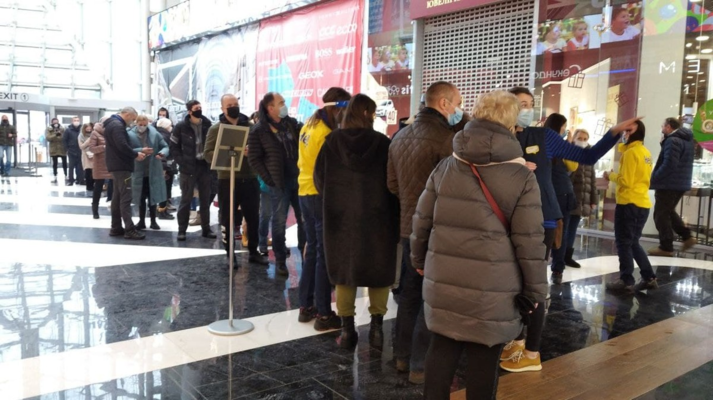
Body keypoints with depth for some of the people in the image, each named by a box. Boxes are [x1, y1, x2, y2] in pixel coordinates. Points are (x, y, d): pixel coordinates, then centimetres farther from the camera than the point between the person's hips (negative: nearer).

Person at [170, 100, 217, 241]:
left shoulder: (207, 124, 5)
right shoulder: (181, 126, -4)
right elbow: (174, 146, -2)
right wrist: (182, 163, -11)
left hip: (205, 165, 3)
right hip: (189, 167, -3)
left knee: (206, 199, 8)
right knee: (186, 199, 1)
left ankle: (206, 228, 17)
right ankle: (182, 230, 9)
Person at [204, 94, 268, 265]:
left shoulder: (250, 126, 9)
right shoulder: (216, 129, 1)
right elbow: (208, 154, -6)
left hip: (250, 179, 3)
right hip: (227, 180, -2)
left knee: (253, 217, 10)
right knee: (227, 218, 5)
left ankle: (253, 251, 26)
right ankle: (230, 254, 17)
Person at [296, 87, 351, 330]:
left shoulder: (309, 126, 11)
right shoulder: (327, 133, -17)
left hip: (305, 192, 9)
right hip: (321, 194, -9)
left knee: (312, 249, 16)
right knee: (325, 253, -3)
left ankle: (306, 306, 22)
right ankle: (324, 314, 3)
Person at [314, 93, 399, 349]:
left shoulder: (332, 141, -3)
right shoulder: (382, 143, -8)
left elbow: (319, 177, 2)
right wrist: (394, 218, 5)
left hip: (339, 217, 2)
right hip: (376, 217, -2)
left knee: (344, 271, 13)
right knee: (378, 271, 12)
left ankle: (347, 329, 15)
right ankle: (376, 326, 12)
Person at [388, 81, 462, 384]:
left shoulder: (401, 136, 11)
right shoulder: (446, 137, -16)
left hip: (409, 227, 8)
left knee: (410, 293, 16)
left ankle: (403, 356, 26)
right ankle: (421, 366, 8)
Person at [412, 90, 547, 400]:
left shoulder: (445, 167, 5)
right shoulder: (521, 177, -7)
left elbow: (422, 220, 9)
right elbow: (529, 241, -7)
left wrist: (420, 260, 24)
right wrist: (536, 291, 3)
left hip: (443, 279, 4)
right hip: (491, 288, -4)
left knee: (442, 347, 16)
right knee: (483, 357, 9)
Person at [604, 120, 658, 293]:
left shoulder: (631, 152, -13)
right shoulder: (646, 153, 16)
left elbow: (625, 181, -18)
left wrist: (611, 176, -2)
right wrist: (616, 176, 13)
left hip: (629, 203, -9)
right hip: (642, 203, 9)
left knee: (624, 243, -2)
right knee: (633, 242, 17)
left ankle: (626, 281, 0)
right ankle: (649, 278, 18)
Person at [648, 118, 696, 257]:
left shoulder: (672, 141, -18)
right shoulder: (687, 139, 14)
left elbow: (669, 165, -25)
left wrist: (654, 178, -15)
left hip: (669, 184, -10)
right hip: (681, 183, 10)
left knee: (661, 214, -1)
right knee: (669, 212, 22)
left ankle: (666, 247, 2)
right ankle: (687, 236, 15)